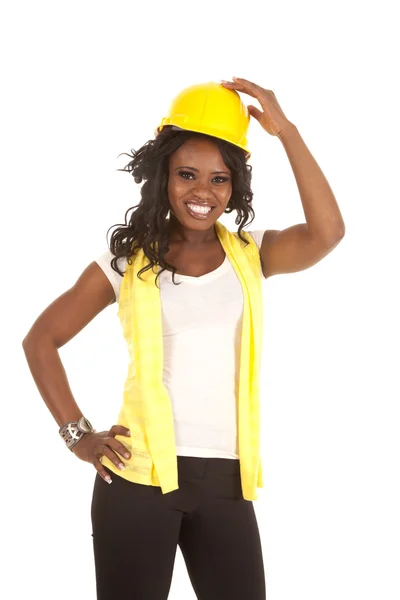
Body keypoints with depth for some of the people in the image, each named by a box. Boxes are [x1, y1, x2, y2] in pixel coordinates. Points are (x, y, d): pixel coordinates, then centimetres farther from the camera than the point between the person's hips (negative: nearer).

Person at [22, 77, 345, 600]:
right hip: (140, 475, -2)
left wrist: (285, 130, -14)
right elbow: (41, 340, 5)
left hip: (226, 478, 2)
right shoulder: (127, 261, 1)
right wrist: (77, 433, -3)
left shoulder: (249, 255, 5)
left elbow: (327, 232, -14)